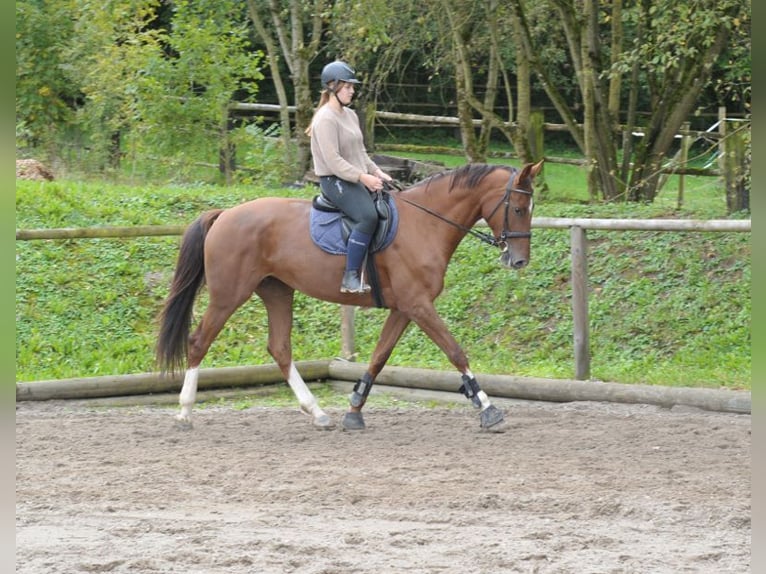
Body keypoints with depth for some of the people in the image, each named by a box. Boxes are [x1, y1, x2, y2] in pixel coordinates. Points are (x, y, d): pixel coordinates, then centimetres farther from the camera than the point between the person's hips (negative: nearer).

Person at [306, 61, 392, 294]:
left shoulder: (350, 115, 15)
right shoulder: (326, 119, -14)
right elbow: (333, 161, -20)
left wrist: (377, 172, 7)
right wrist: (363, 177, -22)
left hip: (358, 179, 10)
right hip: (335, 181, -10)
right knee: (368, 215, -30)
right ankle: (351, 277, -29)